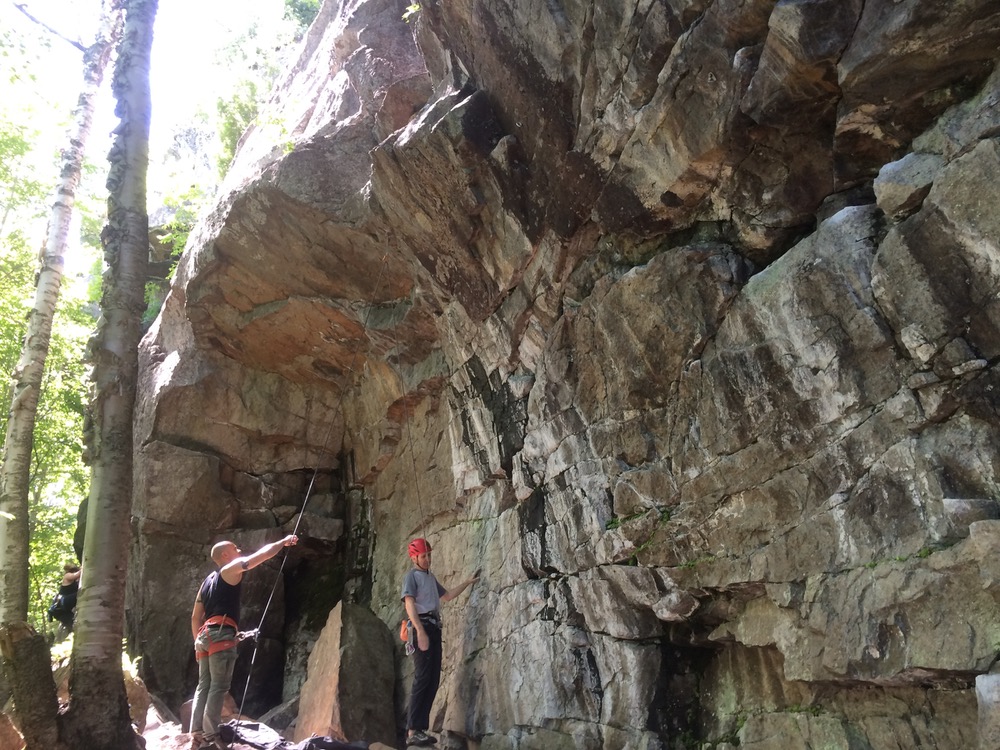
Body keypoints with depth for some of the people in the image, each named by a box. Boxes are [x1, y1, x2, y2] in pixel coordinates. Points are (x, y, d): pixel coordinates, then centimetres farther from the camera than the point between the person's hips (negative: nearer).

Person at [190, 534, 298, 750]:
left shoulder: (208, 581, 26)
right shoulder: (231, 569, 2)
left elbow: (196, 617, 25)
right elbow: (262, 554, -6)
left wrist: (199, 641, 27)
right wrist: (284, 542, 6)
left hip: (205, 635, 9)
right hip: (221, 634, -9)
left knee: (204, 686, 7)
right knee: (219, 686, -9)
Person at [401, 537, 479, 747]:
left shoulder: (430, 577, 22)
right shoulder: (412, 576, -3)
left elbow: (447, 596, 34)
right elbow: (409, 604, -16)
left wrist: (468, 582, 27)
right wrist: (420, 631, -27)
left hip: (434, 628, 9)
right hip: (422, 627, -8)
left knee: (433, 680, 6)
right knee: (422, 679, -13)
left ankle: (421, 728, 9)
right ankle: (412, 731, -14)